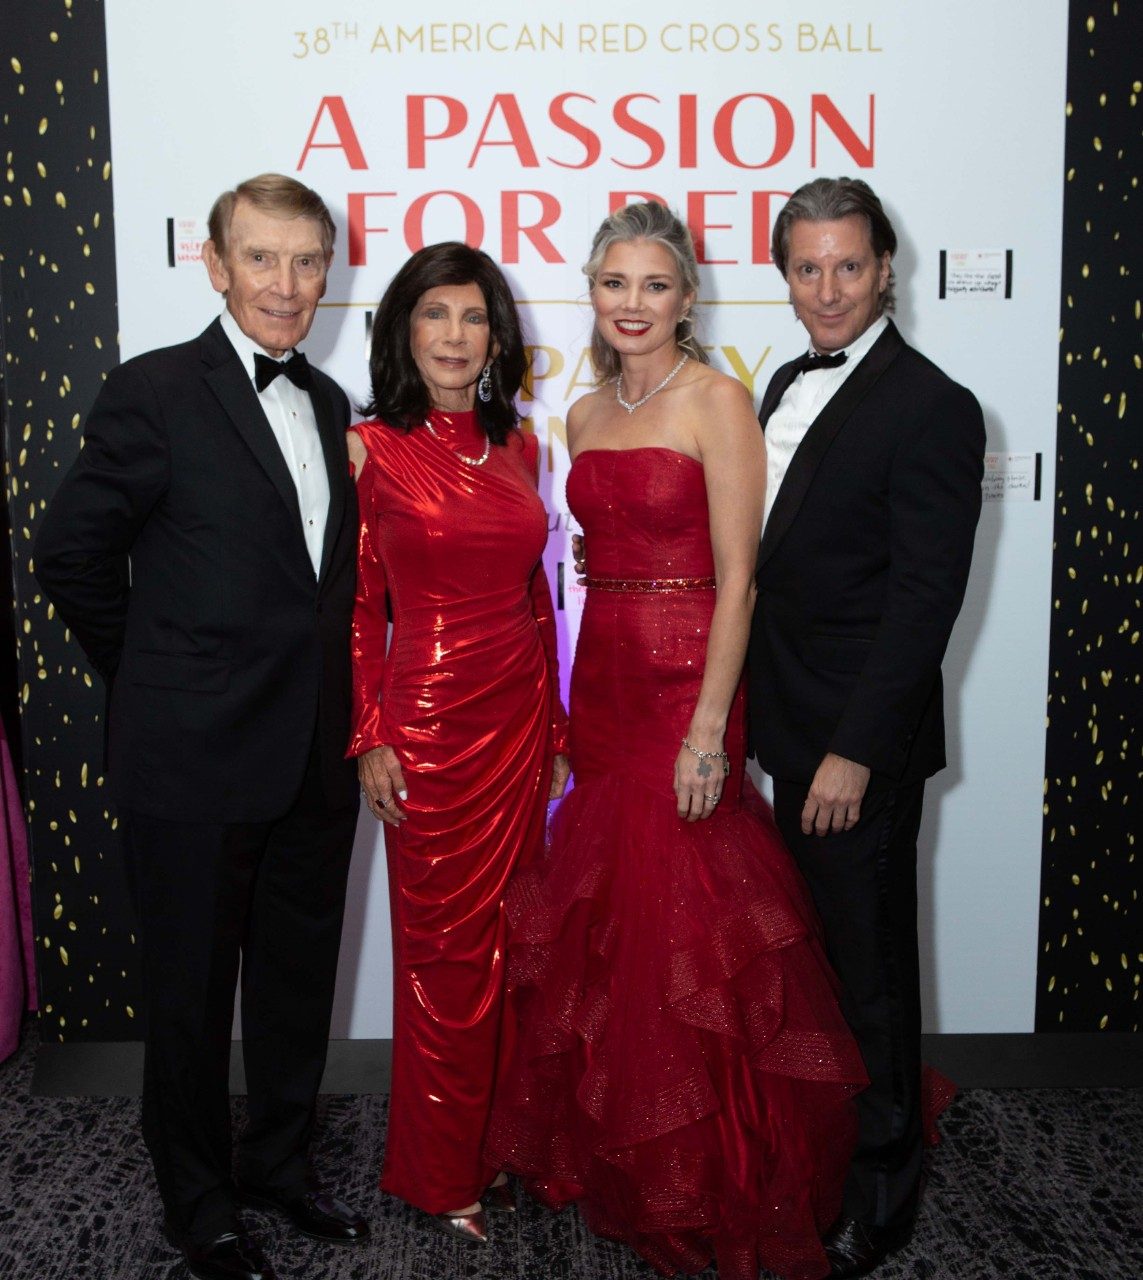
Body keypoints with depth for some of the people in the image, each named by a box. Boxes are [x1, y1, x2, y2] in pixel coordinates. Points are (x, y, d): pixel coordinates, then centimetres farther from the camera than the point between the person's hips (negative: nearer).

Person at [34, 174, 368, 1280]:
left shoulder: (329, 405, 9)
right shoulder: (154, 392, -10)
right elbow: (69, 556, -7)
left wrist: (336, 712, 6)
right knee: (191, 991, 11)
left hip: (314, 762, 6)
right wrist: (159, 680, 0)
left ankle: (280, 1163, 40)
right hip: (194, 762, -6)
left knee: (299, 977, 19)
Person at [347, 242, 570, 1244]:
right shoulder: (372, 448, -5)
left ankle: (499, 1142, 31)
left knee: (510, 935, 13)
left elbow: (537, 593, 11)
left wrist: (557, 724, 11)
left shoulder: (518, 445, 8)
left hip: (522, 715, 5)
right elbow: (360, 606, -5)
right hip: (430, 717, -4)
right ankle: (440, 1170, 25)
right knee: (443, 944, 7)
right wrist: (370, 739, -9)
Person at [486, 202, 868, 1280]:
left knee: (682, 924, 0)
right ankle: (617, 1158, 34)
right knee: (607, 918, 14)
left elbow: (734, 577, -14)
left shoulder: (717, 402, -9)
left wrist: (707, 730, -19)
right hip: (601, 680, 7)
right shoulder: (584, 416, 12)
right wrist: (578, 698, 12)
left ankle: (708, 1183, 23)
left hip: (685, 684, -6)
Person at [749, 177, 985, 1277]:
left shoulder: (931, 407, -14)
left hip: (862, 742, -7)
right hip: (794, 731, 7)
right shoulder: (789, 386, 12)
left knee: (869, 966, 6)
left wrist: (857, 751, -20)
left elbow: (925, 597, -18)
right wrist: (770, 719, 11)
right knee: (815, 950, 19)